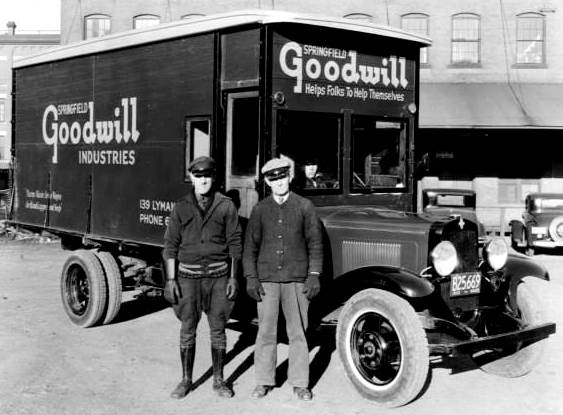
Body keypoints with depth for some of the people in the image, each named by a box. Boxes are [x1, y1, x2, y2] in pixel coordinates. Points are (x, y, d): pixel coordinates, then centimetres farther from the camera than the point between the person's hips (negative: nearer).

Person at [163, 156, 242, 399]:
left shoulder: (226, 206, 1)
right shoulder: (181, 208, 3)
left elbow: (235, 244, 3)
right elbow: (170, 245, 3)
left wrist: (233, 277, -2)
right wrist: (170, 279, -3)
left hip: (218, 276, 0)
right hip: (188, 275, 0)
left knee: (218, 330, 6)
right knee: (187, 330, 6)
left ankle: (218, 380, 18)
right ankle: (186, 380, 19)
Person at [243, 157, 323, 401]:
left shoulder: (304, 206, 3)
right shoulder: (260, 210, 6)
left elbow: (315, 243, 3)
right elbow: (250, 246, 7)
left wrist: (314, 275, -5)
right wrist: (251, 278, -1)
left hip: (296, 278, -1)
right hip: (266, 279, 1)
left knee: (298, 332, 4)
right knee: (266, 332, 5)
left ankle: (300, 383, 14)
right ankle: (264, 381, 17)